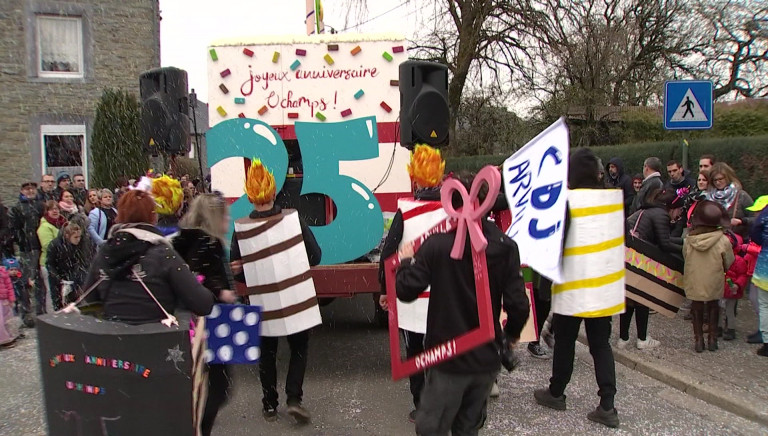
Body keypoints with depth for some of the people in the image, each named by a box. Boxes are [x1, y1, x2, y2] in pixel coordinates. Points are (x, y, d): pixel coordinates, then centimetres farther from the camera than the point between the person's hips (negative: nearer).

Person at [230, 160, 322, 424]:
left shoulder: (241, 229, -10)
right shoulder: (293, 219, -10)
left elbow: (236, 271, -4)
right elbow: (315, 255, -5)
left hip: (264, 302, 1)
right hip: (296, 299, 0)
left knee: (267, 353, 18)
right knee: (299, 348, 16)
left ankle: (270, 405, 25)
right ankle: (294, 398, 6)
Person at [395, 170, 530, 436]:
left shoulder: (437, 245, -15)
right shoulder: (505, 246, -5)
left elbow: (406, 291, -14)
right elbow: (517, 304, -7)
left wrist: (405, 261, 6)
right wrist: (513, 334, 14)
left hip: (448, 357, -4)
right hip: (486, 357, 4)